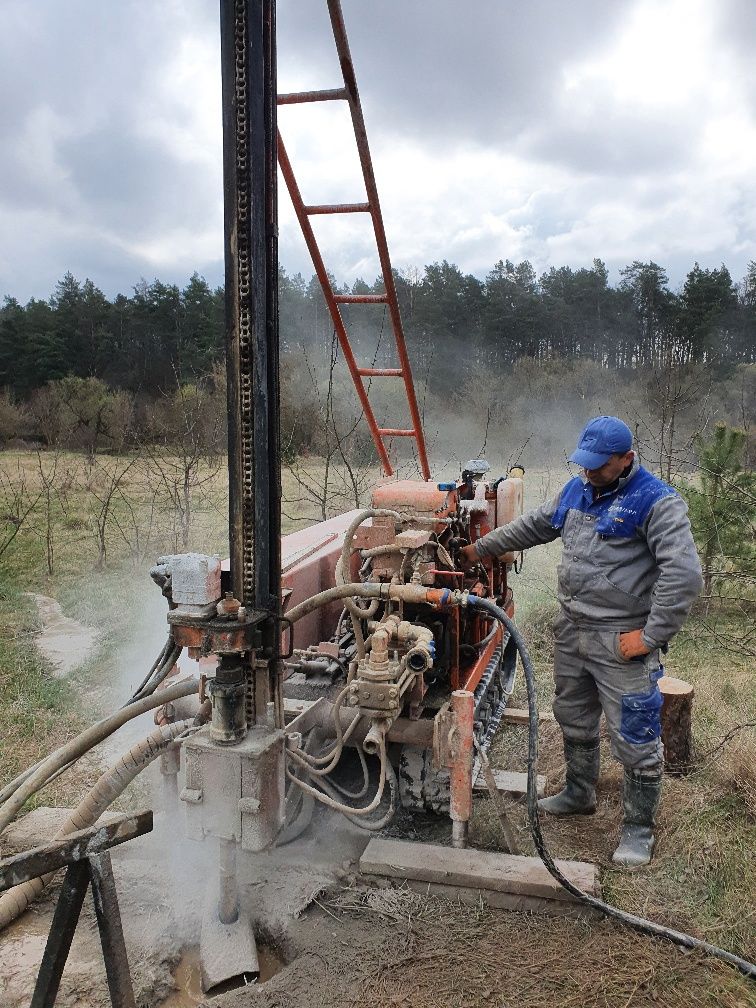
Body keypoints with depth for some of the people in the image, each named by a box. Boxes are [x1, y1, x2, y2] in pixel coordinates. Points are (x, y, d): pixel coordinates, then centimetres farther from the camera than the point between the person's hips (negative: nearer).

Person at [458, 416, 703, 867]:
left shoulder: (658, 502, -16)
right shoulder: (578, 489, 7)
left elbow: (685, 575, -23)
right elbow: (534, 525, 21)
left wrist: (650, 636, -21)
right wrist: (481, 548, 22)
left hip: (622, 643, -7)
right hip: (572, 631, 8)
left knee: (636, 739, 3)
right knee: (574, 720, 22)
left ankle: (639, 828, 22)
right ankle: (580, 794, 44)